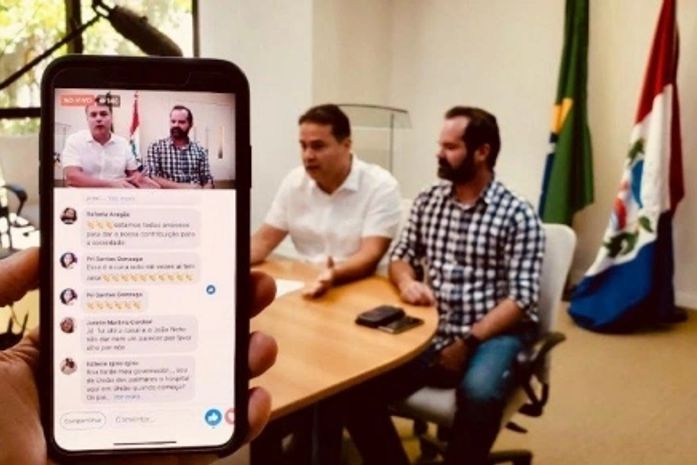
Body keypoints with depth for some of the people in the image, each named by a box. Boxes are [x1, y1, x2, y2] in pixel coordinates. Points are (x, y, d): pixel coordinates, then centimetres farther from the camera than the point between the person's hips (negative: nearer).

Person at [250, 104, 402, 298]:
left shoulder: (381, 186, -12)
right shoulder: (294, 181, 3)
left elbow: (370, 255, -20)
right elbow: (264, 240, 6)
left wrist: (333, 274, -40)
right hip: (307, 285, 4)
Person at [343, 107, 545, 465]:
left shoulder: (518, 215, -5)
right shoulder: (427, 202, 10)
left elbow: (521, 299, -9)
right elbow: (400, 257, 16)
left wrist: (467, 343, -17)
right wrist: (407, 282, -8)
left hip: (492, 335, -3)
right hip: (431, 332, 4)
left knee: (478, 393, -36)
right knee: (357, 386, -19)